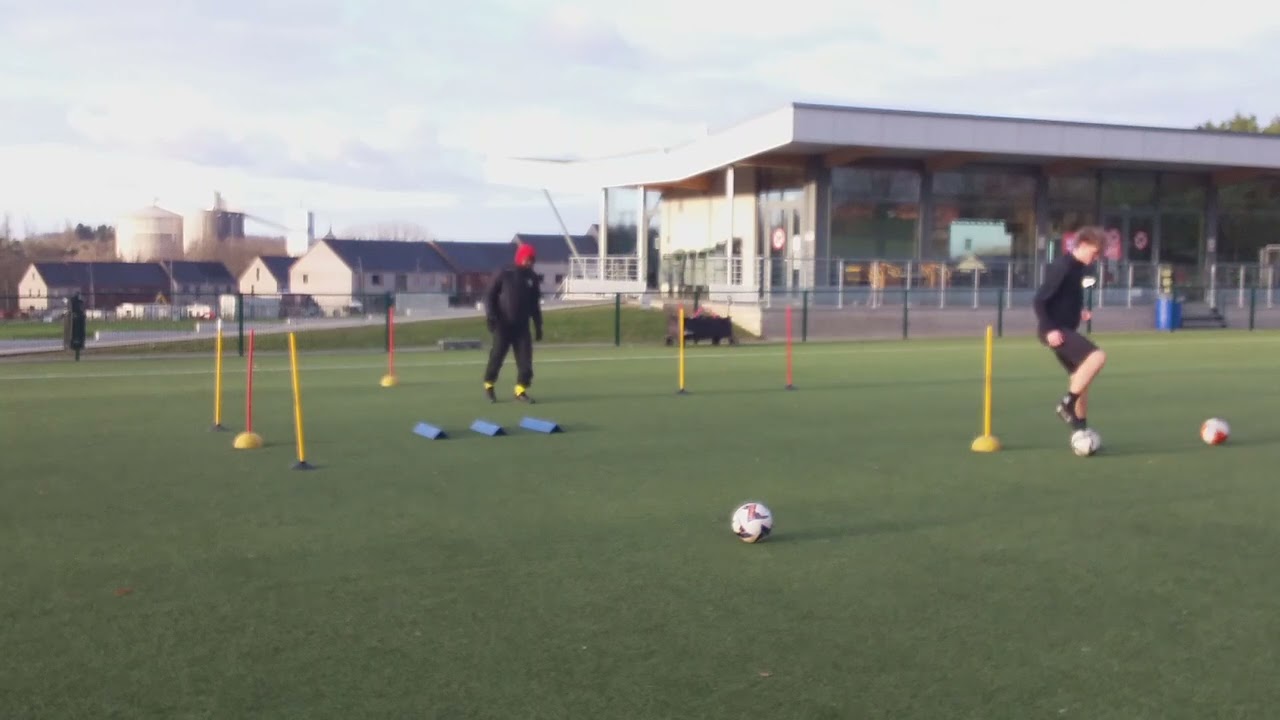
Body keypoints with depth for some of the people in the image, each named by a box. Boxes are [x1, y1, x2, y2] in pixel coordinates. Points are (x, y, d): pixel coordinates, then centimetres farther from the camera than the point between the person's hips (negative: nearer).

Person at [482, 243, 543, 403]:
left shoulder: (533, 278, 9)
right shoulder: (503, 274, -4)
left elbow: (535, 304, 15)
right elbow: (489, 295, -4)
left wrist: (538, 326, 12)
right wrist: (490, 316, -14)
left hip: (522, 325, 4)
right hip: (503, 325, -4)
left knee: (525, 358, -2)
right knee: (497, 355, 0)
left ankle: (521, 390, 6)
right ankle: (488, 385, 18)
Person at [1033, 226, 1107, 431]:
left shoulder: (1077, 267, 11)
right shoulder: (1062, 267, -18)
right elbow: (1039, 300, -20)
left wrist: (1078, 311, 11)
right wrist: (1049, 329, -25)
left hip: (1066, 329, 10)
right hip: (1055, 331, -10)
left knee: (1079, 378, 14)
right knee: (1097, 356, -25)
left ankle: (1081, 429, 23)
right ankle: (1067, 404, -14)